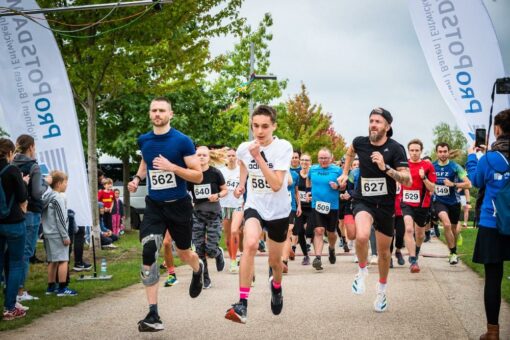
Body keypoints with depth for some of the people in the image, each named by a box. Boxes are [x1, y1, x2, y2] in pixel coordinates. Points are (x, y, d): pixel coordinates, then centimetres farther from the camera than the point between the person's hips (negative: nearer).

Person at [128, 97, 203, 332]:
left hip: (179, 206, -2)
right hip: (154, 206, 3)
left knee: (184, 253, 15)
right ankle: (153, 315, -14)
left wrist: (171, 167, -25)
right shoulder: (144, 141, 3)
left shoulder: (182, 141, -11)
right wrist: (137, 178, 7)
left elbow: (198, 176, -12)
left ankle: (198, 269, 56)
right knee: (148, 253, -16)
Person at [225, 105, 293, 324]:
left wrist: (258, 157, -31)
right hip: (254, 206, 1)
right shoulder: (244, 148, -6)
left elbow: (276, 185, -27)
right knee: (250, 244, -30)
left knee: (275, 261, 14)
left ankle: (276, 285, 52)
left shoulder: (283, 147, -18)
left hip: (278, 211, -1)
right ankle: (242, 304, -29)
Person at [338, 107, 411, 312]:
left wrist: (385, 168, -30)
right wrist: (345, 173, 18)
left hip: (385, 205, 0)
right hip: (363, 201, 0)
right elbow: (350, 152, 22)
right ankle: (362, 271, 0)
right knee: (362, 236, -31)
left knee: (383, 250, 13)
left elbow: (408, 180, -20)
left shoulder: (395, 149, -14)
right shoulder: (360, 142, -5)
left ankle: (382, 290, 39)